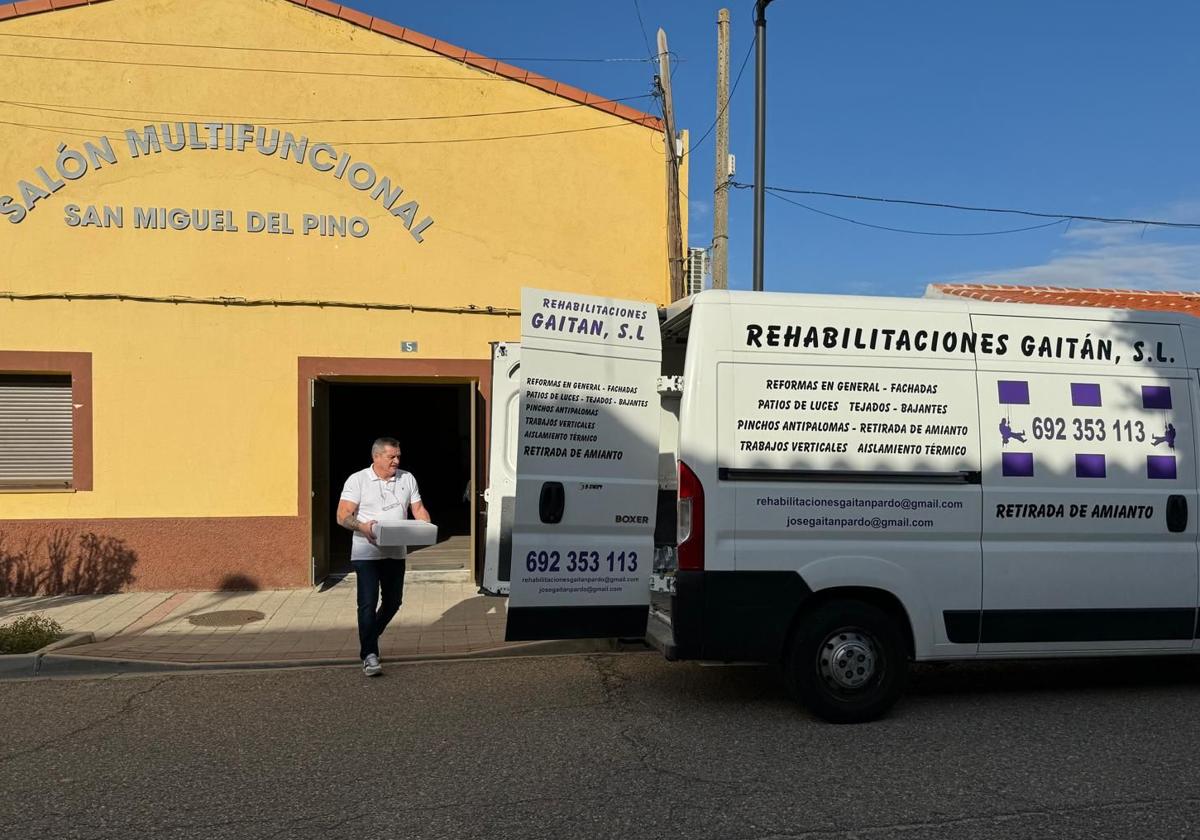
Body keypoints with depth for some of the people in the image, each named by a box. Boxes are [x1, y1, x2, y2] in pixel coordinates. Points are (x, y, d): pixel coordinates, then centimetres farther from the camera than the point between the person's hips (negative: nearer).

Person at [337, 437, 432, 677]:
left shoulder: (407, 479, 8)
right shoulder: (357, 480, -4)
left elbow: (418, 509, 11)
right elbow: (342, 516, -9)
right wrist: (363, 526, -29)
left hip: (395, 553, 5)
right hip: (366, 552, -5)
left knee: (393, 601, 15)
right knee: (368, 603, -9)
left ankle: (369, 636, 40)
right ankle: (369, 655, -4)